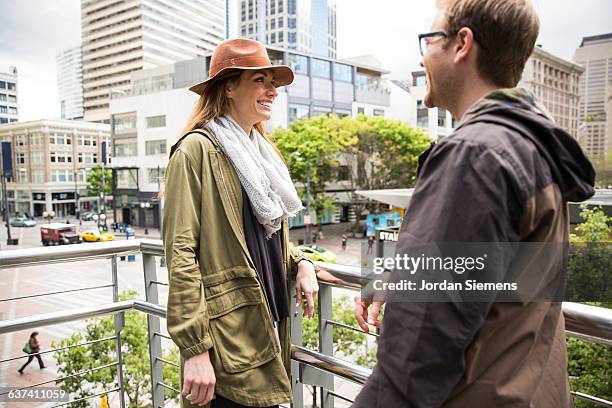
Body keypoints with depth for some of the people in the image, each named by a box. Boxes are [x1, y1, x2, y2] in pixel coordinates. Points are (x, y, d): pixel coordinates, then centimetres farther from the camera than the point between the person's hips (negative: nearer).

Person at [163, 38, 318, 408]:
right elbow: (180, 255, -16)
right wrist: (195, 349, -18)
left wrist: (301, 263, 2)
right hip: (228, 336, -8)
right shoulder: (198, 150, -12)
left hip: (269, 323, 8)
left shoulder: (263, 151, 13)